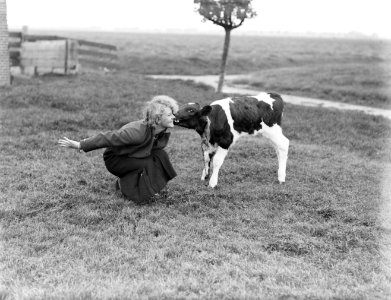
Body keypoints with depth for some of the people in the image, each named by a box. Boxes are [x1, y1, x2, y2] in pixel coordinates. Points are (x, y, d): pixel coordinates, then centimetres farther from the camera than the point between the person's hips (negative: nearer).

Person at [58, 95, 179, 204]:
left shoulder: (161, 131, -14)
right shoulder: (138, 132, -37)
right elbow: (107, 138, -32)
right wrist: (79, 145, -29)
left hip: (130, 156, 7)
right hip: (115, 159, -7)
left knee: (160, 155, -15)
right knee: (147, 163, -29)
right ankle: (122, 183, -2)